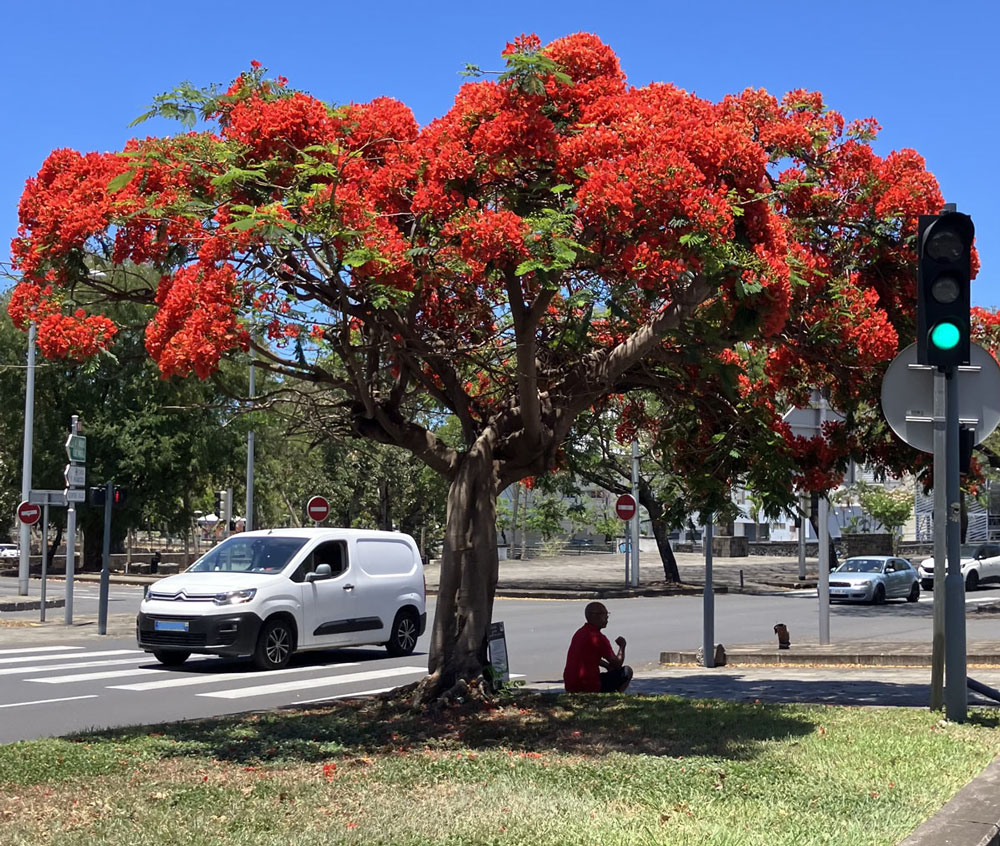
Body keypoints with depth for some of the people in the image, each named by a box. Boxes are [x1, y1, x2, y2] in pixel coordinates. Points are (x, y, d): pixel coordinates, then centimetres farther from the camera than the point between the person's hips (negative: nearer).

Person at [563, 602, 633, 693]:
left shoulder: (580, 632, 13)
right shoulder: (597, 637, -15)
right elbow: (617, 664, -7)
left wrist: (608, 666, 13)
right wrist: (622, 646, 10)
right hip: (589, 688, -9)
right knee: (627, 671, 2)